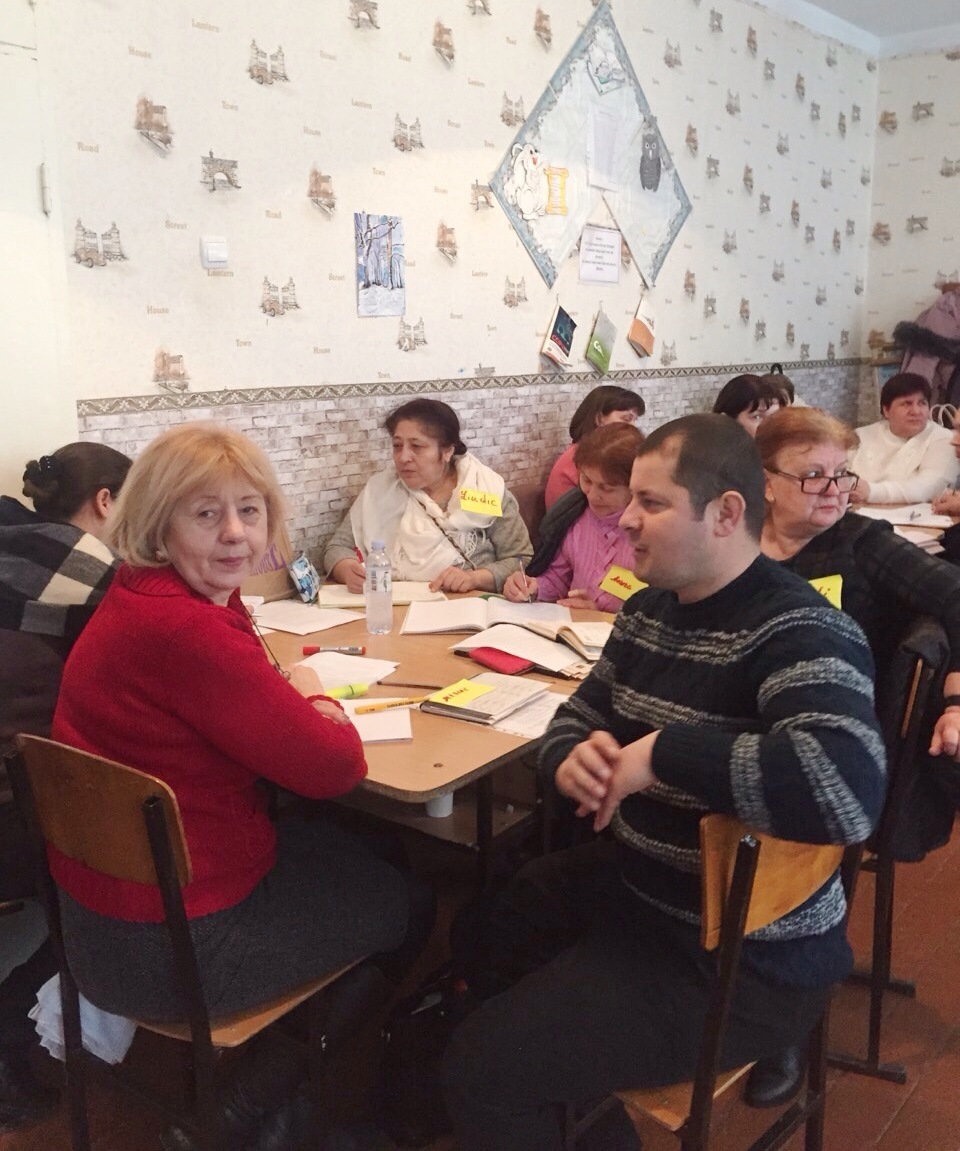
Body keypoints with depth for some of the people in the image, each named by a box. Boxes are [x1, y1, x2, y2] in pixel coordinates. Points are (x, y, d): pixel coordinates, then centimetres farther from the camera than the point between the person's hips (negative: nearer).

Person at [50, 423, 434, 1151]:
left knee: (355, 849, 26)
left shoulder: (142, 601, 1)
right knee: (407, 899, 13)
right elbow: (336, 767, -24)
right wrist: (313, 699, -4)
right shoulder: (183, 629, -30)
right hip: (170, 947, -9)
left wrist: (292, 700, -6)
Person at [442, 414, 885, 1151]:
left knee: (484, 1064, -11)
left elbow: (848, 786, -41)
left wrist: (663, 752, -33)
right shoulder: (650, 609, 4)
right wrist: (570, 759, -12)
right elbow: (582, 713, 13)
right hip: (637, 884, 9)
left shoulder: (799, 635, -24)